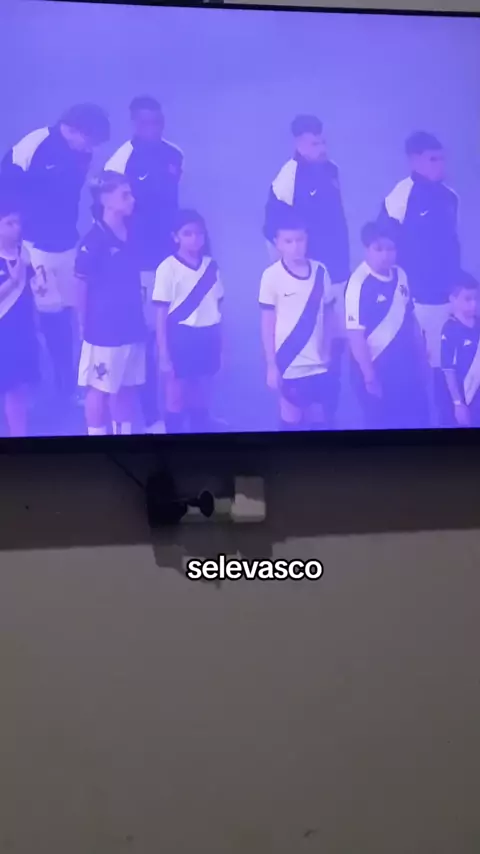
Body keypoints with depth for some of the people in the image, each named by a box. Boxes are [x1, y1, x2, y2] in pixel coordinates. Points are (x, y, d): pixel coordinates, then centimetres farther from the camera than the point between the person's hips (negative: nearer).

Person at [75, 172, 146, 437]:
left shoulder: (130, 236, 6)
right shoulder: (94, 240, -13)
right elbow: (84, 288, -7)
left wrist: (138, 320, 12)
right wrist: (86, 326, -3)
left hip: (131, 328, 6)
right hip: (103, 330, -6)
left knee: (127, 387, 14)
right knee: (99, 389, 3)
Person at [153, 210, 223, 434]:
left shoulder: (211, 266, 5)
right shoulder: (168, 268, -8)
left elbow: (217, 308, 10)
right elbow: (161, 315, -7)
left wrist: (219, 347, 11)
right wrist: (164, 355, -9)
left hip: (207, 338, 4)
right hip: (181, 338, -4)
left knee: (201, 402, 13)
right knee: (176, 402, 5)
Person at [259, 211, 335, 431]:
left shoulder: (320, 271, 0)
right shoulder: (272, 275, -9)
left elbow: (328, 314, 9)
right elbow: (268, 324, -6)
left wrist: (327, 350, 3)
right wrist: (271, 365, -7)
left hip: (318, 363, 3)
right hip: (290, 364, -3)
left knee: (319, 419, 9)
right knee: (291, 419, 7)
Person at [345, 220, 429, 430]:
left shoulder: (400, 275, 2)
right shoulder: (359, 283, -20)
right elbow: (356, 335, -20)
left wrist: (422, 358, 14)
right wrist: (369, 377, -18)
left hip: (406, 364, 7)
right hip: (376, 367, -7)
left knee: (418, 419, 15)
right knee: (382, 424, 7)